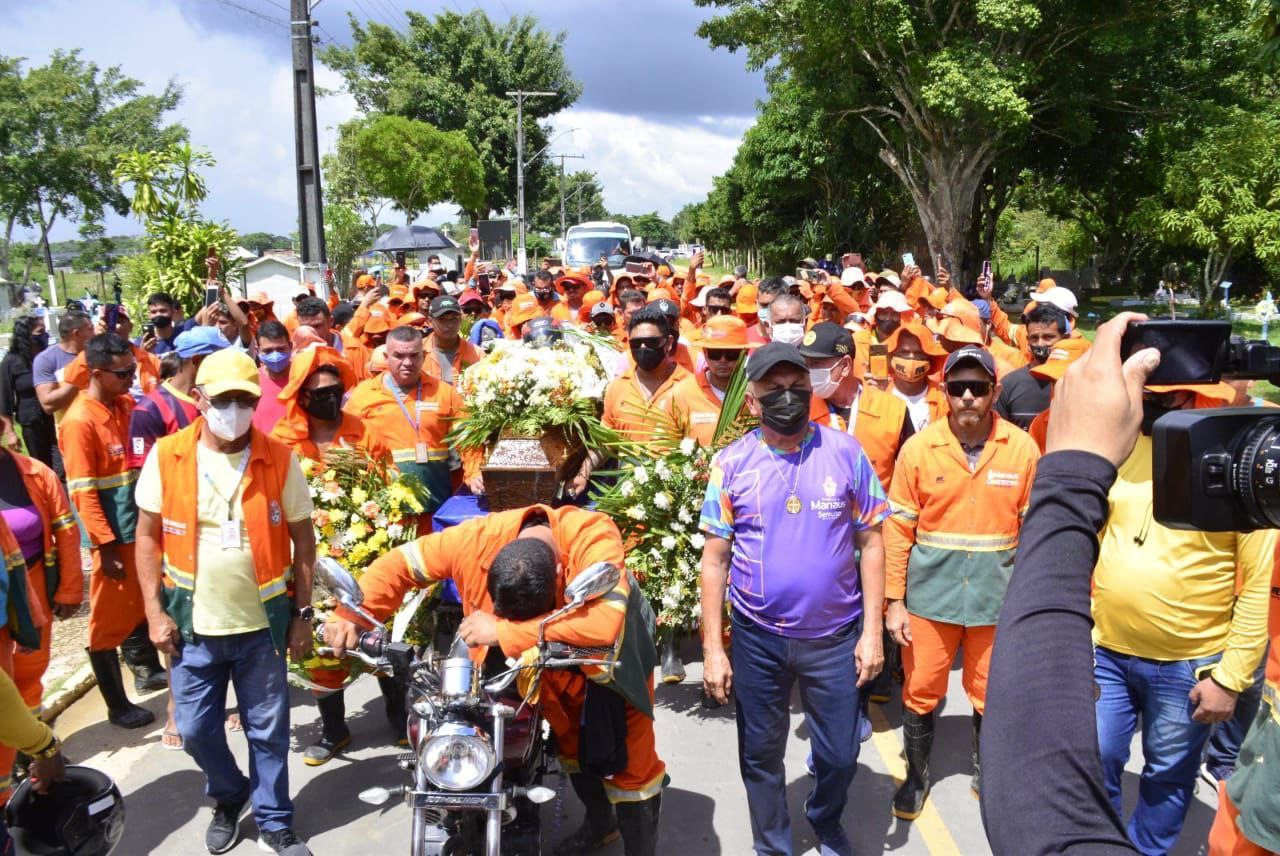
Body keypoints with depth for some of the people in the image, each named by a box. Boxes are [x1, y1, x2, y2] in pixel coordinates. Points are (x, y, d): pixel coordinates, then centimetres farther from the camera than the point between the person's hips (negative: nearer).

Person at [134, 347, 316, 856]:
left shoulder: (280, 460, -7)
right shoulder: (166, 457, -5)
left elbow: (303, 539, -1)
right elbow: (148, 536, 1)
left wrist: (302, 613, -3)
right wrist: (155, 612, -3)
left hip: (262, 624, -1)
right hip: (193, 625, 1)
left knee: (268, 731, 10)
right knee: (195, 729, 13)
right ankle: (229, 798, 42)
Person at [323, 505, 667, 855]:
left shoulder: (594, 539, -43)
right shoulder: (477, 538, -31)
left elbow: (605, 624, -56)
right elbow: (400, 564, -20)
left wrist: (505, 632, -54)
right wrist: (349, 616, -34)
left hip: (612, 641, -4)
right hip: (552, 653, 4)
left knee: (629, 755, 0)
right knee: (571, 743, 20)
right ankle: (599, 823, 45)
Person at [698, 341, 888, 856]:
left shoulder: (845, 452, -6)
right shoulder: (732, 462, -6)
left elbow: (870, 542, -1)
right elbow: (715, 558, -3)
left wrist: (872, 630, -4)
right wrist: (712, 648, -5)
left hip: (835, 635, 0)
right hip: (757, 638, 0)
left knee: (840, 755, 13)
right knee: (760, 754, 15)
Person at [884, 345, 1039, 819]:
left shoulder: (1022, 448, -6)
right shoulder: (919, 447, -8)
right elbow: (898, 530, -4)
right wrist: (894, 601, -5)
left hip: (998, 593, 1)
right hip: (930, 590, 0)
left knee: (991, 694, 16)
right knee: (920, 691, 10)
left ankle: (985, 771, 41)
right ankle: (917, 774, 33)